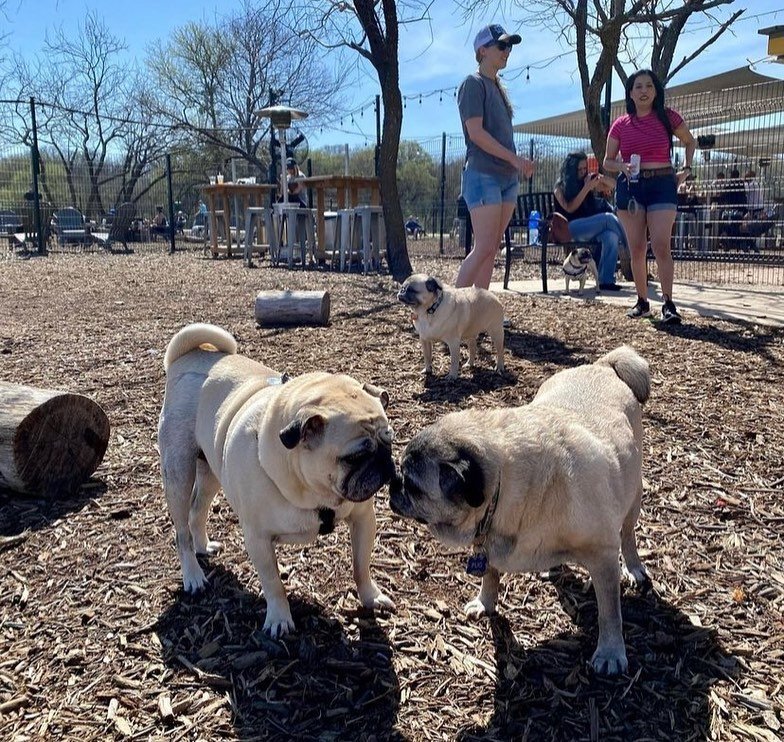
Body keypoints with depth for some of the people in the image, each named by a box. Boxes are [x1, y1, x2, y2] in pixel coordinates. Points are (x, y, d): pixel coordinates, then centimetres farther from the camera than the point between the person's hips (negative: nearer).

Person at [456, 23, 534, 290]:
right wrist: (514, 158, -17)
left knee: (491, 250, 5)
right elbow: (476, 133, -14)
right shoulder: (473, 83, -4)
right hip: (483, 175, -8)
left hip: (507, 176, 8)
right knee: (484, 248, -14)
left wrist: (519, 164, 9)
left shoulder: (498, 86, 21)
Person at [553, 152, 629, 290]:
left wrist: (601, 178, -3)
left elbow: (612, 184, 18)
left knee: (611, 236, -29)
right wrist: (586, 188, -12)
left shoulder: (588, 181, 18)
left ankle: (606, 281, -32)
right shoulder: (561, 187, 6)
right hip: (573, 228, -5)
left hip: (590, 227, 5)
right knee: (609, 218, -25)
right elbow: (570, 208, -8)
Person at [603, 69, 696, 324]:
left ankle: (668, 303, -12)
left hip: (662, 184, -2)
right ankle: (642, 301, 12)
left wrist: (686, 169, 6)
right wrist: (622, 166, -10)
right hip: (630, 186, 2)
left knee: (660, 245, -14)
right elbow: (607, 162, 11)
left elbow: (690, 142, 19)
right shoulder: (620, 124, 6)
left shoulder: (667, 117, 4)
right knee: (637, 249, 3)